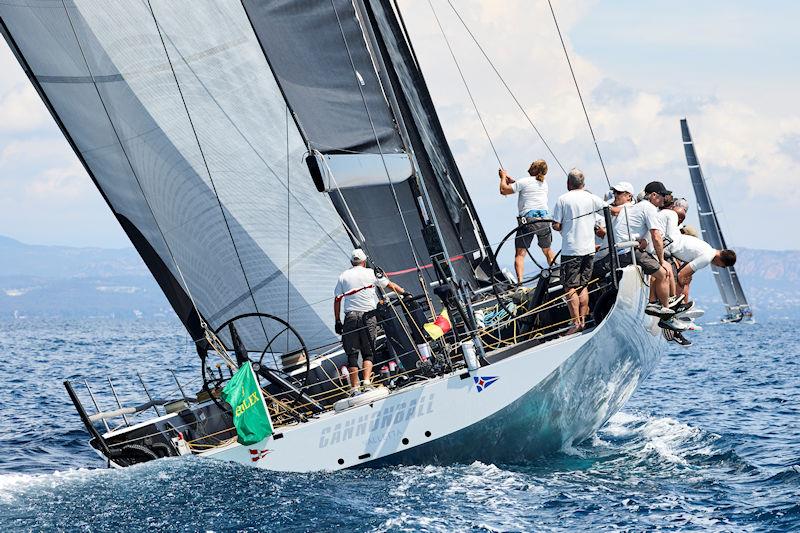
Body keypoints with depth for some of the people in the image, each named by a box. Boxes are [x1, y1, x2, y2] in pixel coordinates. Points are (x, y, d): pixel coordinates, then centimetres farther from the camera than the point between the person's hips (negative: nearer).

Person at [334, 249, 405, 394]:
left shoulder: (343, 276, 9)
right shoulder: (371, 273, 5)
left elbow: (337, 300, 7)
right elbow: (391, 286, 13)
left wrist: (337, 321, 11)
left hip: (350, 317, 1)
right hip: (368, 316, -1)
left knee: (352, 354, 5)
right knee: (368, 353, 6)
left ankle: (354, 388, 1)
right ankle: (367, 382, -12)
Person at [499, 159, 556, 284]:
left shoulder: (524, 182, -5)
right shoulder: (544, 184, 14)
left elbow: (504, 190, 1)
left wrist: (503, 178, 18)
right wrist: (512, 180, 31)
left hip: (528, 220, -5)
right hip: (544, 220, 5)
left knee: (520, 253, -3)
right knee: (547, 250, 23)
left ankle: (520, 282, -16)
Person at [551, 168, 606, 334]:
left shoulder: (563, 199, -7)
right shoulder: (592, 199, 2)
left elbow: (556, 226, -8)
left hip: (570, 250, -4)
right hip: (589, 249, 4)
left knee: (570, 288, -1)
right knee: (583, 286, 15)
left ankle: (576, 323, -6)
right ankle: (583, 320, 16)